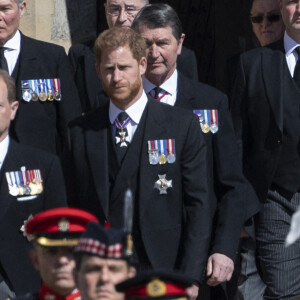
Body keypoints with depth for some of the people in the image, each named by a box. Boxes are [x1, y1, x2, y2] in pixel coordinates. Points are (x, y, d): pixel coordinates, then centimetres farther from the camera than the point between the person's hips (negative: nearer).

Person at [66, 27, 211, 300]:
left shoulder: (183, 126, 3)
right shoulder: (80, 132, 10)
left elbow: (198, 206, 0)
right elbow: (74, 209, 10)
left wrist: (190, 277, -7)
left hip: (163, 276, -1)